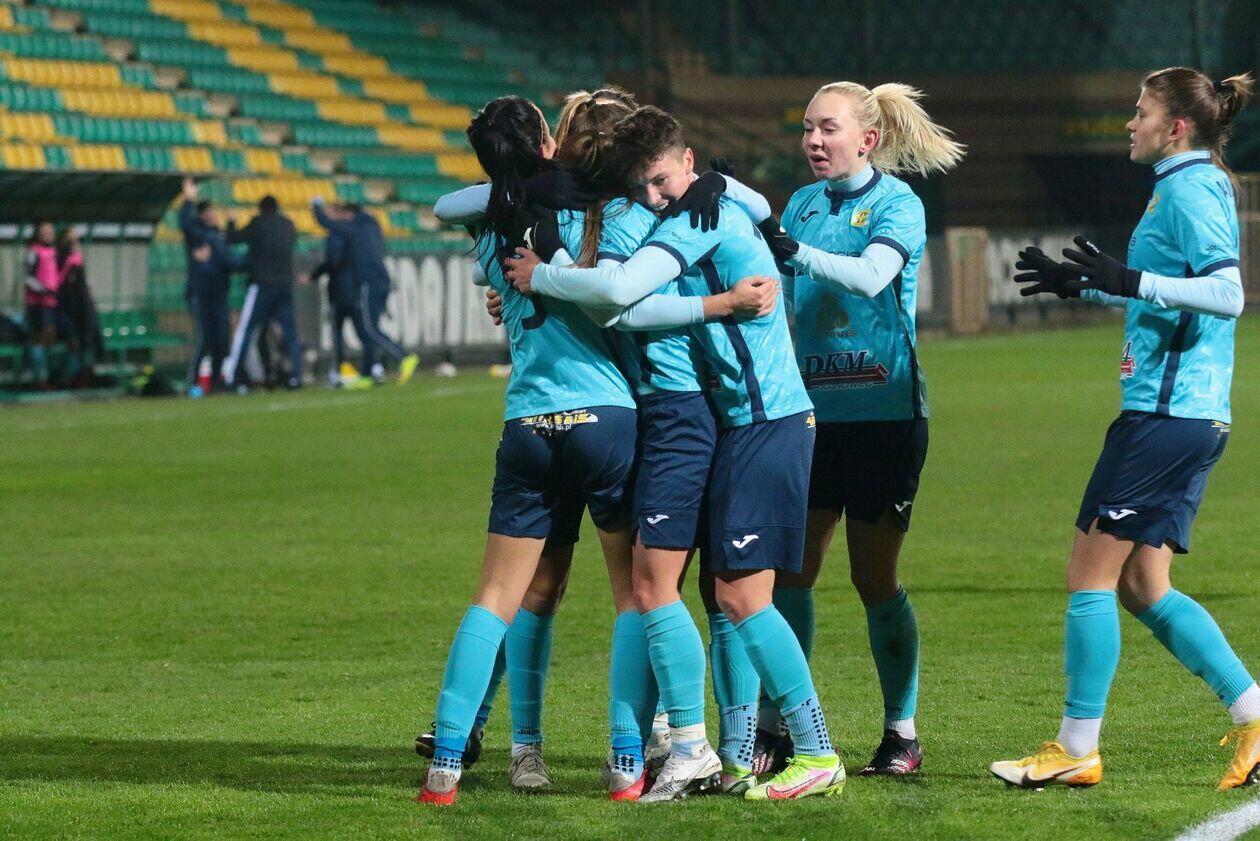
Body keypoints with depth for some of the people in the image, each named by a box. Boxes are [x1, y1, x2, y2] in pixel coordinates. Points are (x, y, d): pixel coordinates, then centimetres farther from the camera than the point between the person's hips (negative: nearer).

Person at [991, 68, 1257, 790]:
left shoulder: (1190, 189, -12)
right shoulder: (1193, 187, 18)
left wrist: (1130, 281, -28)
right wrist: (1083, 285, 36)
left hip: (1164, 410, -10)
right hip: (1194, 416, 10)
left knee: (1091, 571, -4)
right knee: (1144, 586, 10)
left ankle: (1077, 751, 0)